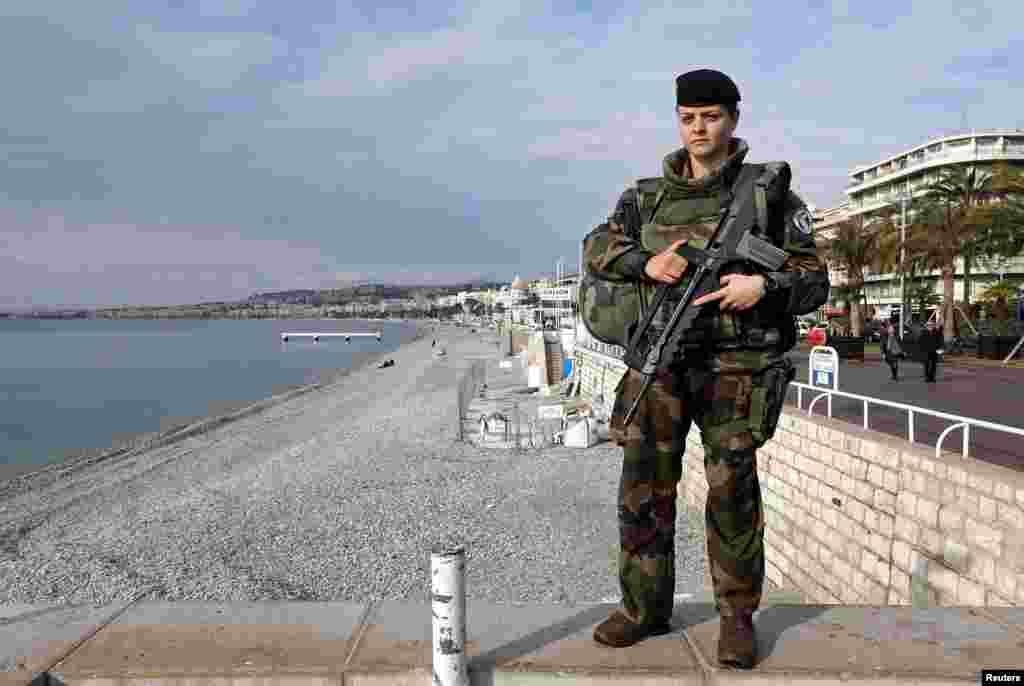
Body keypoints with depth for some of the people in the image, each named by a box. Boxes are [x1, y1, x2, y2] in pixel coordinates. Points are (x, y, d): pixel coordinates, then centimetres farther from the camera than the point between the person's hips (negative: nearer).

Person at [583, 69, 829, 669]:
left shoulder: (770, 193, 3)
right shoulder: (650, 196, 12)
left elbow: (814, 283, 1)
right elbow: (598, 252, 10)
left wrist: (764, 286, -20)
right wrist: (646, 264, -10)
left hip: (736, 364, -3)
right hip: (661, 357, 3)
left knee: (732, 487, -3)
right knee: (645, 484, 3)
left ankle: (738, 615, 16)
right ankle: (645, 608, 19)